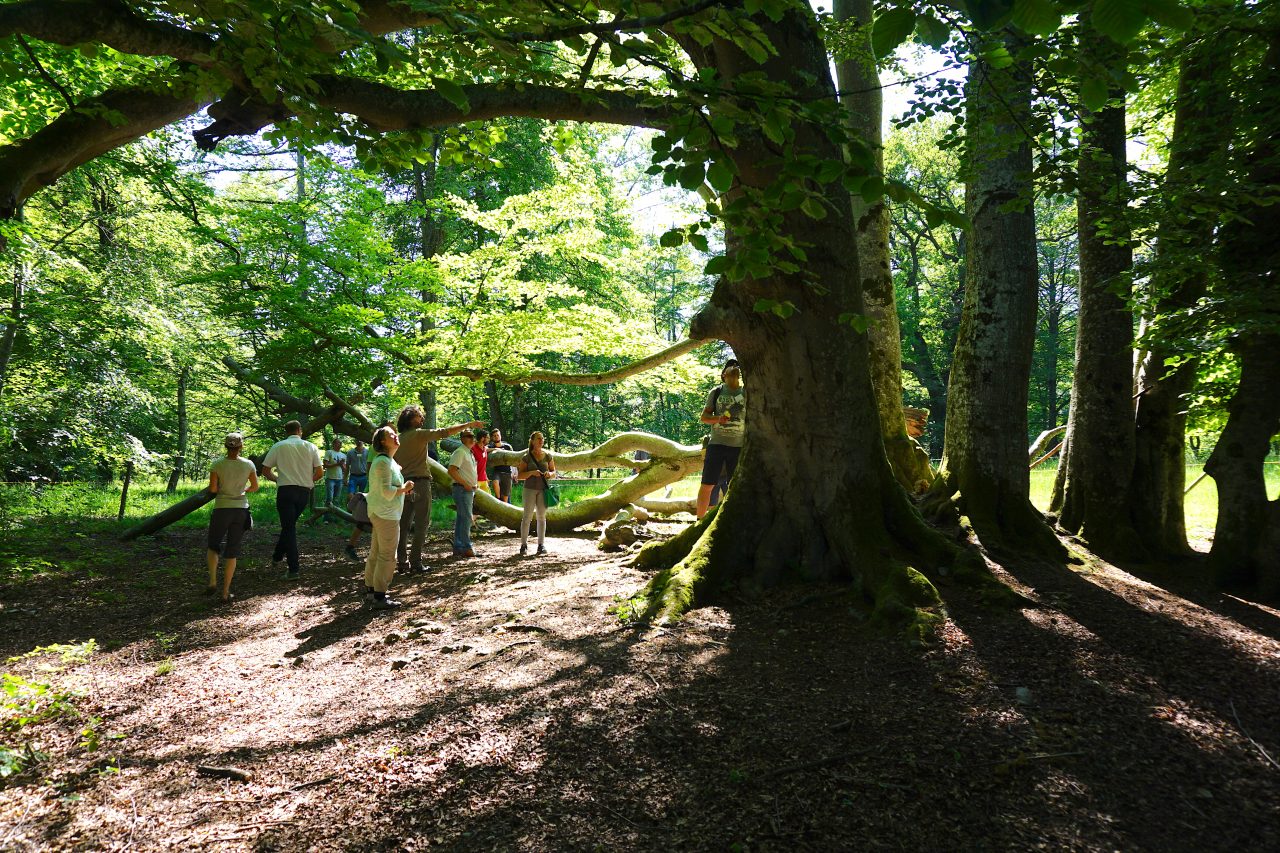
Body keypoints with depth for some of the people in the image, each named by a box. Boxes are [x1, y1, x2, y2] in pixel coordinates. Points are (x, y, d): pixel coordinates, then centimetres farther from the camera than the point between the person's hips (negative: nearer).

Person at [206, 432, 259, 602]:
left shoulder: (217, 465, -8)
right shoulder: (249, 465, -3)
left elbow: (212, 488, -9)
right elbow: (255, 487, 6)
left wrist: (222, 489, 12)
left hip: (221, 510, -1)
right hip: (241, 510, 1)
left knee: (213, 546, 20)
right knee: (232, 552, 8)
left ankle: (212, 582, 4)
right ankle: (225, 592, 8)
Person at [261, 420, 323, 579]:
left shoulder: (278, 446, 2)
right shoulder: (310, 447, 5)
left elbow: (265, 470, 3)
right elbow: (320, 473, 1)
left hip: (285, 490, -2)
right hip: (305, 491, 2)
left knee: (289, 527, 0)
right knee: (290, 524, 21)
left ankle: (293, 570, -5)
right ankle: (278, 555, 32)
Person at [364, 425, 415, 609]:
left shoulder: (387, 461, 16)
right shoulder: (384, 462, -17)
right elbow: (386, 492, -24)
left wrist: (402, 489, 14)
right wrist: (404, 488, -11)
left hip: (379, 513, 11)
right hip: (386, 515, -11)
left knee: (375, 554, 16)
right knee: (387, 557, -6)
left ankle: (370, 592, 25)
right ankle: (379, 598, -3)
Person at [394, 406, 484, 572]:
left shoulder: (398, 439, 11)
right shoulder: (419, 434, -7)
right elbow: (445, 432, -11)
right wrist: (470, 425, -6)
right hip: (420, 483, -6)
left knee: (404, 524, 9)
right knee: (421, 524, -1)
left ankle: (401, 562, 10)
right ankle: (415, 561, -4)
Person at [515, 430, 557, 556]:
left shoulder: (547, 456, 5)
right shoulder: (526, 457, -1)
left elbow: (554, 472, 12)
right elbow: (519, 475, -2)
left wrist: (549, 474, -11)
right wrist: (531, 473, -18)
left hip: (543, 489, 2)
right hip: (530, 488, -2)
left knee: (542, 516, 6)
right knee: (527, 516, -4)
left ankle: (541, 544, 11)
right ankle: (524, 544, 1)